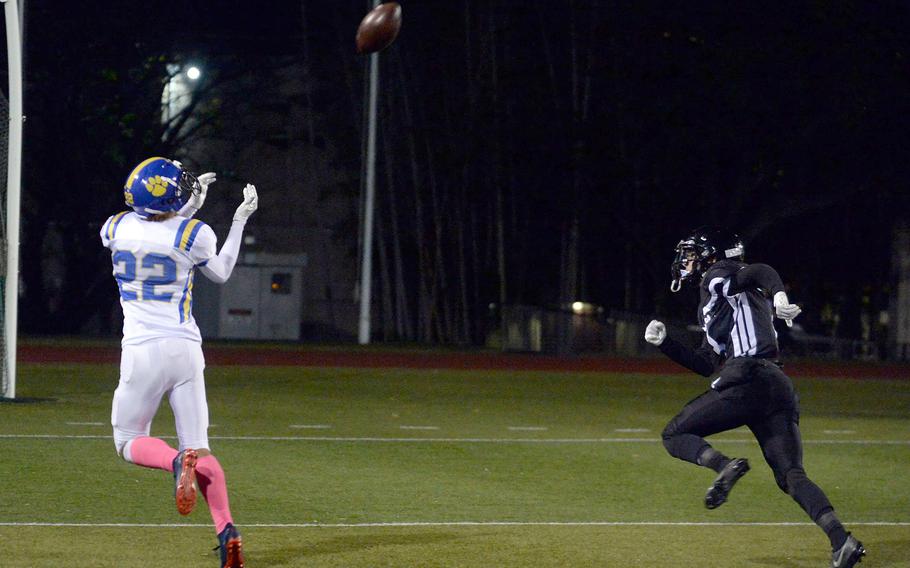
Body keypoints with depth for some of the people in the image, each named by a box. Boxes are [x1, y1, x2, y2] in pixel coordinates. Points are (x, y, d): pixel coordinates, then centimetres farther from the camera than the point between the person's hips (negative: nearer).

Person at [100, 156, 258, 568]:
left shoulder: (116, 228, -1)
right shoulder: (192, 234, -7)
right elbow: (221, 273, 15)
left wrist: (188, 208, 24)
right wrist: (240, 220, 20)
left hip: (141, 351, -1)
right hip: (186, 349, 1)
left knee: (129, 442, 13)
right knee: (198, 448, 6)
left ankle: (177, 462, -21)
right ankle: (226, 529, -16)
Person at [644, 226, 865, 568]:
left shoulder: (717, 277, 7)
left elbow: (761, 272, -14)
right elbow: (707, 363, 35)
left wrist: (778, 296, -34)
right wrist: (664, 343, 30)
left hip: (747, 381, -9)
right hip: (779, 387, 9)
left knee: (674, 435, 5)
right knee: (791, 475, 1)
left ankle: (724, 466, -23)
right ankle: (841, 539, -18)